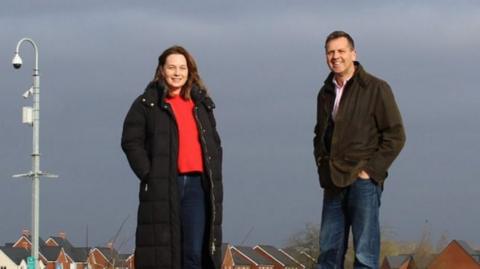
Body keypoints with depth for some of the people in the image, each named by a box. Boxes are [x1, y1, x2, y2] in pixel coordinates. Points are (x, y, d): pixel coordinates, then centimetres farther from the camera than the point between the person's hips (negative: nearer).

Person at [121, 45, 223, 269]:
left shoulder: (201, 104, 19)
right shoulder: (147, 104, 4)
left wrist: (213, 174, 8)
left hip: (196, 184, 4)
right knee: (163, 250, -5)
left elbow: (214, 143, 23)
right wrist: (148, 175, -11)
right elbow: (131, 141, -2)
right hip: (162, 186, -4)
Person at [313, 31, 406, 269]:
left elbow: (395, 135, -6)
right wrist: (321, 163, 12)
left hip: (363, 182, -6)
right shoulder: (325, 93, 15)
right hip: (333, 184, 6)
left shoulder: (376, 88, -4)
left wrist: (370, 170, -11)